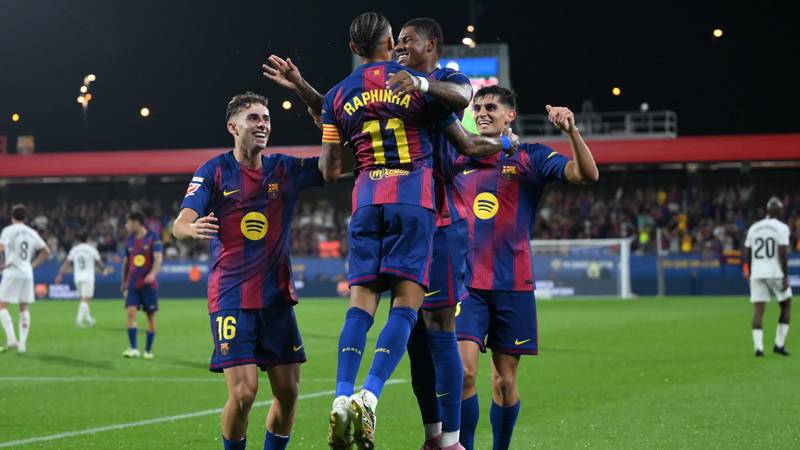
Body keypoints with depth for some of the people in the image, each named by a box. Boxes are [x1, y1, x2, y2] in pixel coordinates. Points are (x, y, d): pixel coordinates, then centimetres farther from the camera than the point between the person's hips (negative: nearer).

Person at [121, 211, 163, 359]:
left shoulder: (153, 238, -5)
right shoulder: (129, 240, 9)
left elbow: (158, 258, -15)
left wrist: (152, 274, -32)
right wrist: (124, 282, 22)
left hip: (149, 285, -3)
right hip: (133, 284, 3)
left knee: (151, 316, 3)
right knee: (130, 313, -13)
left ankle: (148, 351, 14)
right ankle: (133, 349, -15)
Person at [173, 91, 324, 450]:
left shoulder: (285, 170, 8)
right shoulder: (214, 172, -2)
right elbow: (180, 224, -12)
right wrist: (192, 228, -36)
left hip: (277, 297, 4)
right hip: (231, 297, -4)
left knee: (288, 392, 2)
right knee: (243, 393, -13)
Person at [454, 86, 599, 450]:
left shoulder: (530, 157, 3)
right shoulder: (460, 160, 11)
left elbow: (588, 174, -8)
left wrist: (571, 131, -25)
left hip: (513, 286, -1)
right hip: (467, 283, 1)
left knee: (504, 382, 5)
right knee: (463, 371, -14)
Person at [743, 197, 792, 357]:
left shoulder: (754, 228, 10)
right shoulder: (781, 228, -5)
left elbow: (747, 254, 12)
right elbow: (783, 254, -12)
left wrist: (749, 274, 21)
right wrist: (785, 277, -9)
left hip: (757, 274, 4)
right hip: (775, 273, -4)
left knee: (758, 310, 2)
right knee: (786, 305, 13)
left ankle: (758, 346, -11)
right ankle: (779, 344, 9)